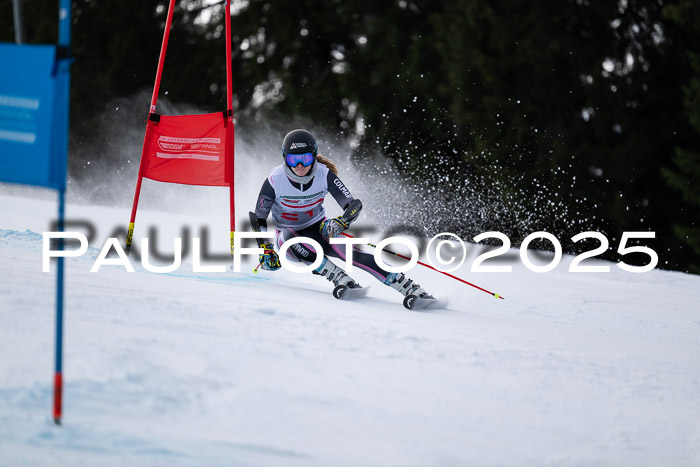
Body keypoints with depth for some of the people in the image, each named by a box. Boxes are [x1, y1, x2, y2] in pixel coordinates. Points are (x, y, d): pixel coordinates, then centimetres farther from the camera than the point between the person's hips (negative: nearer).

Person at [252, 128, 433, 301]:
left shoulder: (324, 175, -17)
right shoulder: (275, 180, -20)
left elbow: (354, 204, -20)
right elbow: (259, 218, -10)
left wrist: (341, 222, -41)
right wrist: (265, 249, -23)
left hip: (318, 229, 0)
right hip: (287, 234, 0)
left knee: (347, 251, -28)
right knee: (288, 237, -38)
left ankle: (410, 289, -32)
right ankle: (340, 278, -39)